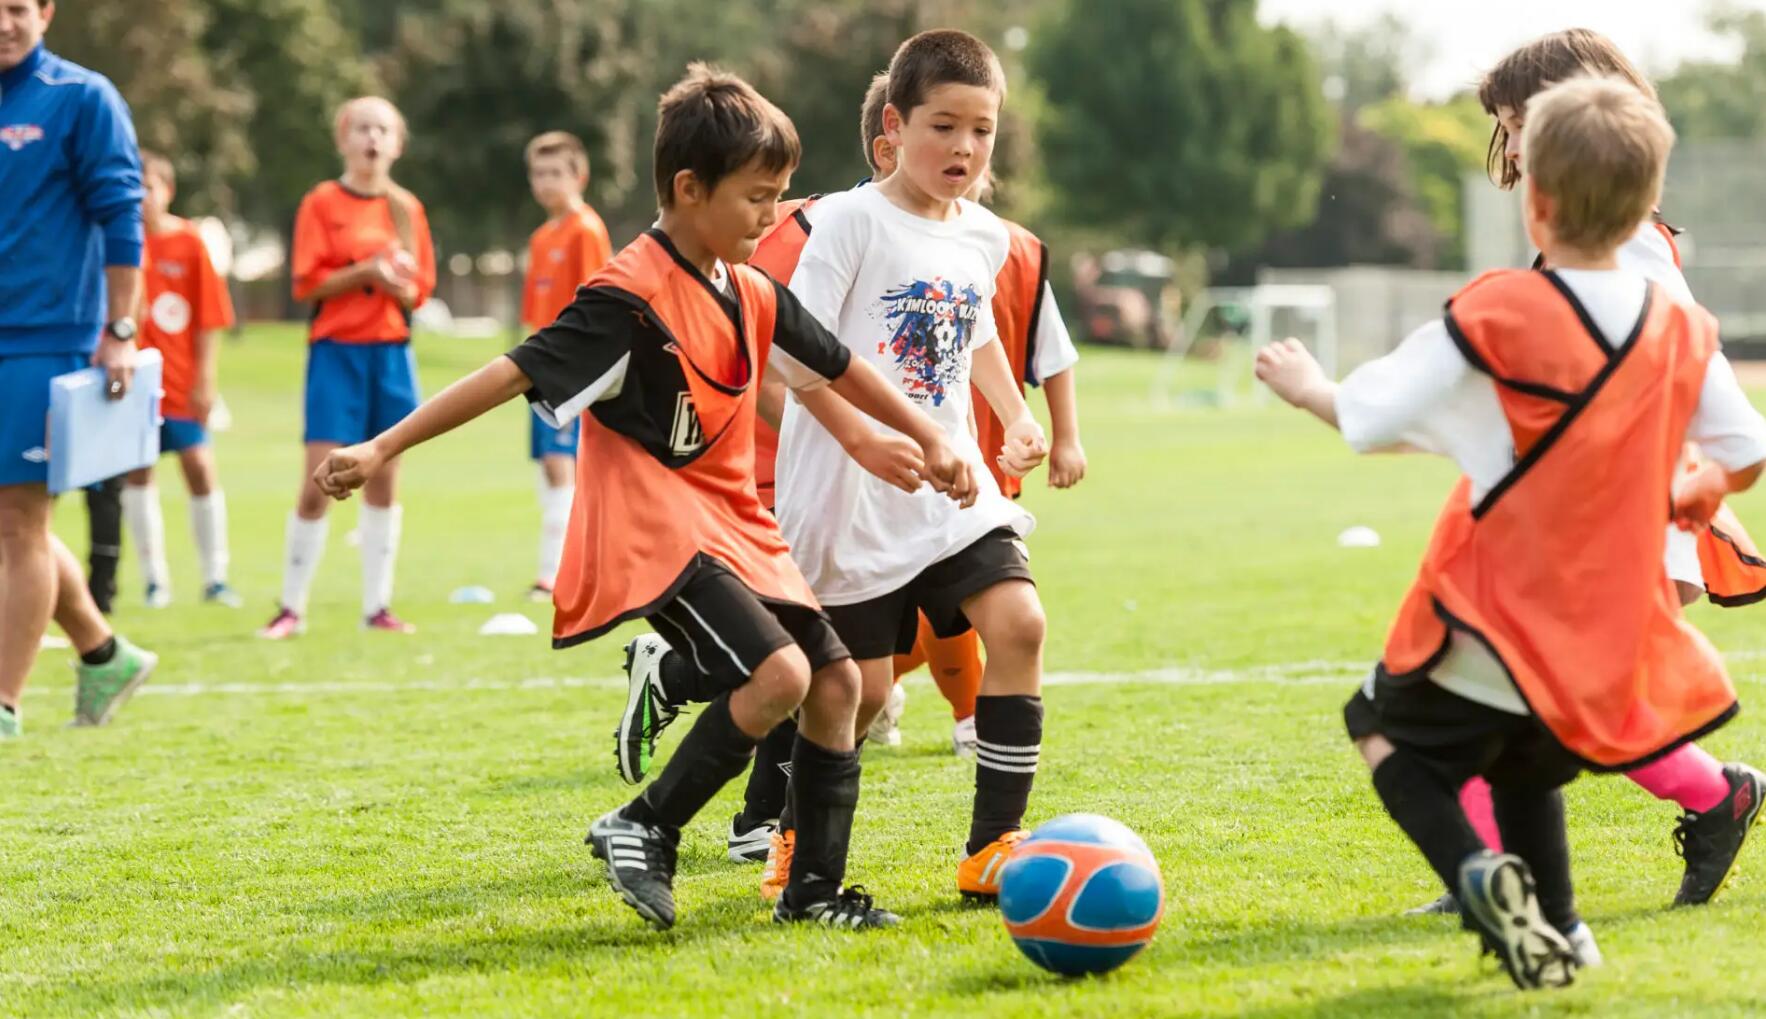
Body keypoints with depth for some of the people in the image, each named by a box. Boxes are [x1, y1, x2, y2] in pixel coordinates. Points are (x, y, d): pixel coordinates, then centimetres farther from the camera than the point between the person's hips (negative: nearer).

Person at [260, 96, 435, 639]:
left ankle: (377, 605, 10)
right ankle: (292, 606, 1)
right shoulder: (322, 203, -1)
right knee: (319, 481, -8)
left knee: (384, 481, 5)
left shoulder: (407, 208, 9)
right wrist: (365, 271, -17)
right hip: (336, 350, -3)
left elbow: (419, 289, 7)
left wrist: (396, 280, -14)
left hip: (391, 351, 4)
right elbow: (307, 283, -8)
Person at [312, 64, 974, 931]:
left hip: (733, 525, 9)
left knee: (836, 678, 7)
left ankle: (813, 891, 16)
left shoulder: (753, 297, 7)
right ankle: (644, 829, -8)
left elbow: (837, 369, 22)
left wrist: (929, 440, 26)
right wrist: (382, 448, -24)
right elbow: (514, 374, -22)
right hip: (652, 528, -9)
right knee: (778, 672, -24)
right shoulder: (631, 298, -18)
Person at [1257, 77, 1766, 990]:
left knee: (1389, 729, 16)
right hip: (1610, 635, 5)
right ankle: (1556, 926, 18)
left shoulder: (1497, 318, -17)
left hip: (1493, 631, -5)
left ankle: (1479, 875, -8)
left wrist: (1307, 386, 8)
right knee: (1525, 762, 30)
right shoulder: (1680, 334, -2)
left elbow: (1371, 417, -12)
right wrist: (1683, 498, 28)